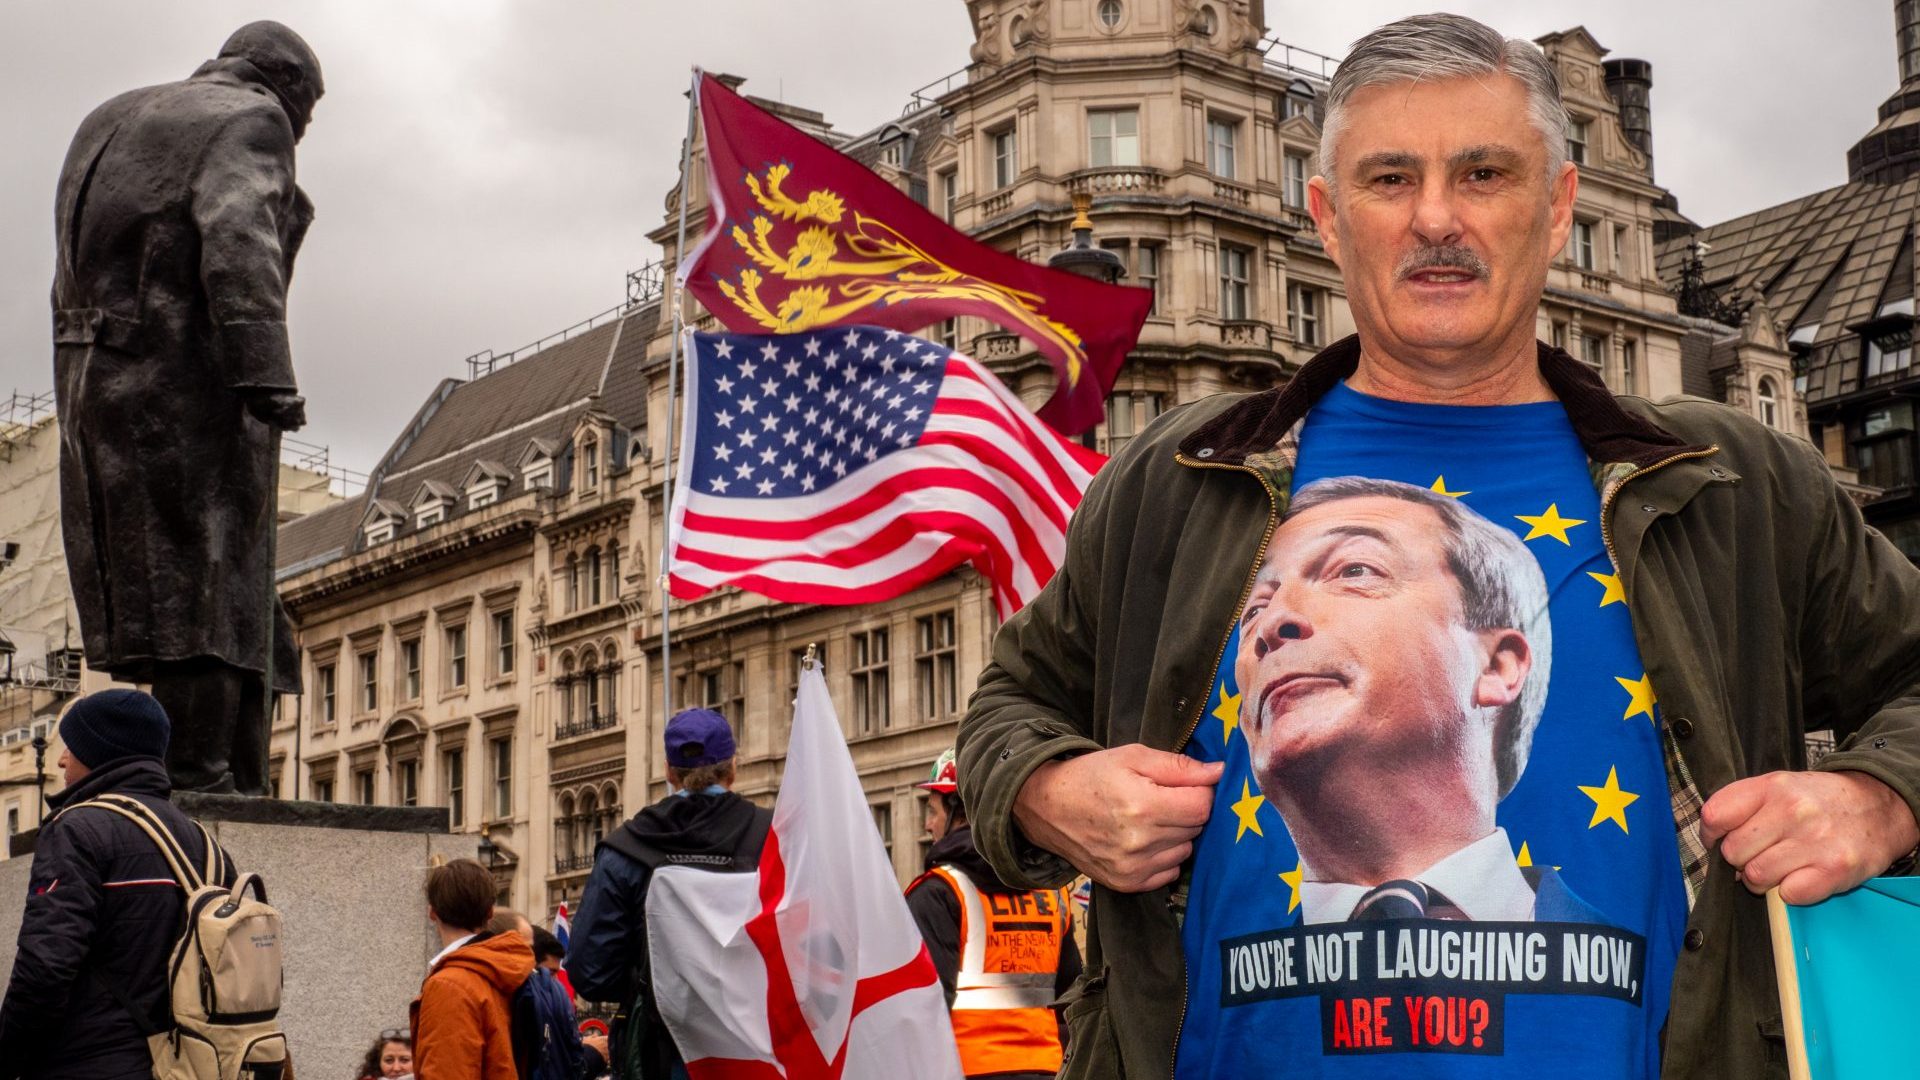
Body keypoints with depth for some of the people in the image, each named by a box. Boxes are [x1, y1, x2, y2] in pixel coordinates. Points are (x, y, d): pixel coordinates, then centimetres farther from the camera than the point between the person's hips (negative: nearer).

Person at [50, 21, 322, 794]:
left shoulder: (112, 121, 23)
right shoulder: (251, 120, -2)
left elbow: (77, 258, 17)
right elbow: (238, 243, -18)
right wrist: (265, 374, -25)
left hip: (98, 374, 8)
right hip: (191, 376, -8)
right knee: (205, 579, -8)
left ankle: (242, 778, 8)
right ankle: (198, 781, -12)